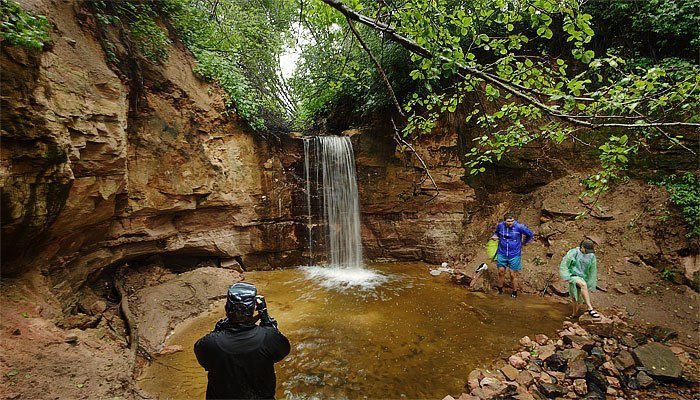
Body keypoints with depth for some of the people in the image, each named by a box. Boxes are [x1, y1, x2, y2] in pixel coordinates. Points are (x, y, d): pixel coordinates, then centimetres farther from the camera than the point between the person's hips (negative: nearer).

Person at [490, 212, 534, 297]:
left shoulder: (519, 227, -14)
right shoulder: (500, 225, -5)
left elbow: (530, 234, 3)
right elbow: (496, 232, 19)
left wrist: (523, 242, 10)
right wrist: (494, 236, -2)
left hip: (514, 255, -2)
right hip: (501, 254, 3)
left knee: (513, 275, 5)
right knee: (501, 272, 10)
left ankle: (515, 292, 24)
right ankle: (500, 290, 27)